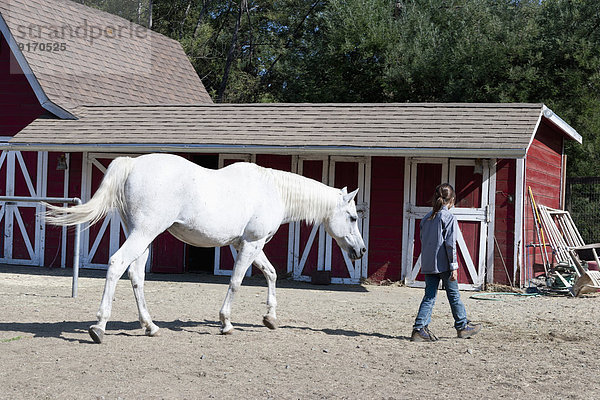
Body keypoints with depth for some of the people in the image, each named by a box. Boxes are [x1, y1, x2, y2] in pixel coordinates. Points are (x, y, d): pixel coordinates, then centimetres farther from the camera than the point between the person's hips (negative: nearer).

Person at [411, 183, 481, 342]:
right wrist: (454, 267, -12)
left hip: (427, 265, 6)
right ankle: (462, 326, 21)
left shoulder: (426, 218, 11)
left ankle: (419, 329, -1)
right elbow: (450, 244, -15)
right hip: (443, 264, -6)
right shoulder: (449, 217, -10)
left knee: (429, 296, 7)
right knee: (454, 295, 8)